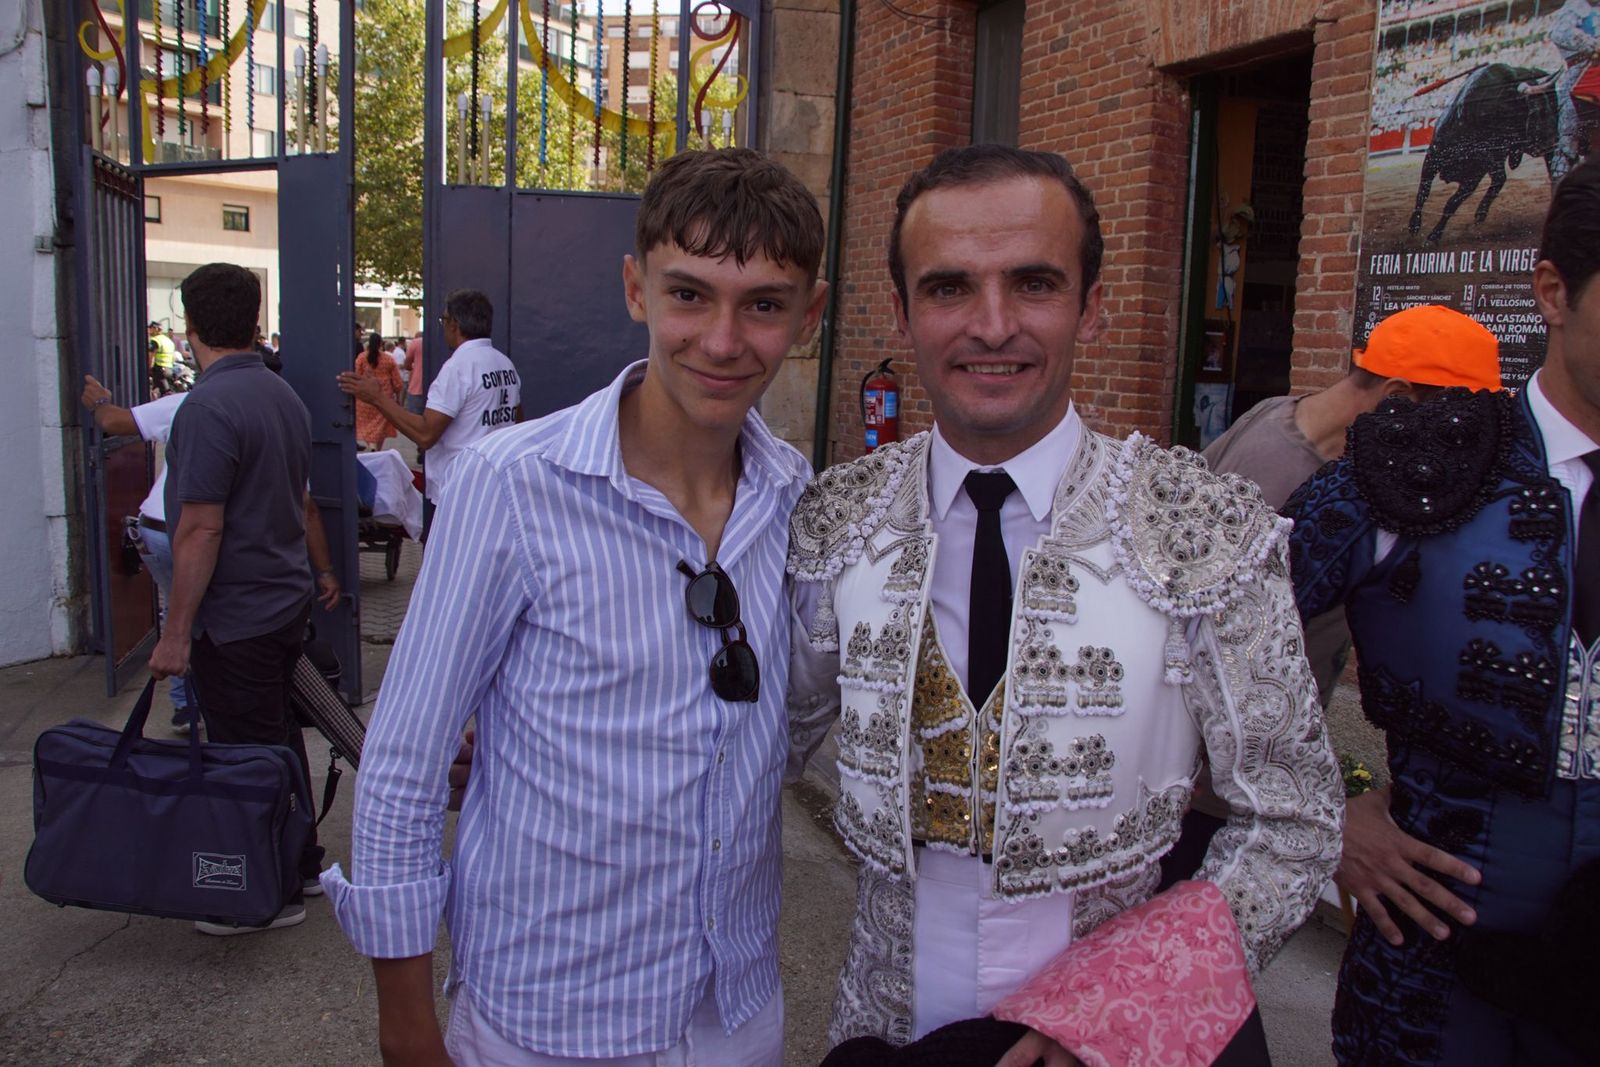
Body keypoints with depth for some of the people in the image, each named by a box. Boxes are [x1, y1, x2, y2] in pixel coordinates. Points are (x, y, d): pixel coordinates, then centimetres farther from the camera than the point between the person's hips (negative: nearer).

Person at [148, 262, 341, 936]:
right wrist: (320, 571, 30)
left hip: (234, 615, -9)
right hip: (286, 600, 9)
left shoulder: (209, 407, -20)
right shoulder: (283, 395, 9)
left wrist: (176, 632, -18)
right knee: (279, 737, 19)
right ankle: (301, 863, 32)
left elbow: (200, 530, -23)